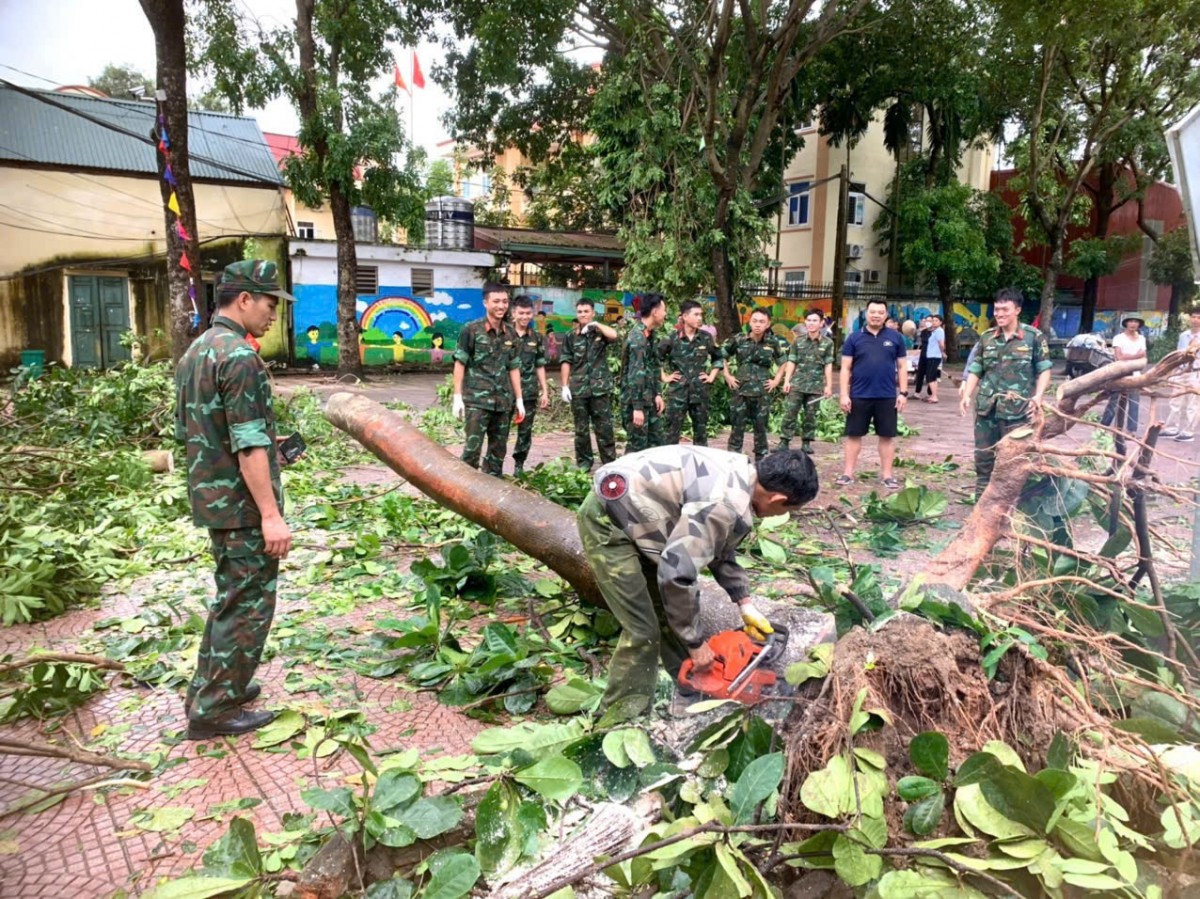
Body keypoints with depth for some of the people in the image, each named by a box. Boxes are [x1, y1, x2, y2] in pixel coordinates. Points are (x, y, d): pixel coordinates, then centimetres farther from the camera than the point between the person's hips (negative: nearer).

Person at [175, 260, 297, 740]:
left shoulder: (195, 352, 12)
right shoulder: (239, 356, -19)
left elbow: (186, 430, 18)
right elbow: (249, 445, -24)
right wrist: (271, 514, -22)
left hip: (211, 496, 10)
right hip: (242, 502, -10)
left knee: (232, 596, 22)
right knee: (249, 603, 2)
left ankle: (208, 688, 33)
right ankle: (214, 709, 10)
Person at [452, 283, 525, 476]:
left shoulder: (510, 333, 9)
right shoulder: (471, 330, -5)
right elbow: (460, 364, -4)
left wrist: (519, 400, 11)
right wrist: (458, 397, -9)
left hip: (503, 401, 5)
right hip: (477, 400, -5)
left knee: (499, 449, 11)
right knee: (472, 447, -8)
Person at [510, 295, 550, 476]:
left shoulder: (537, 337, 8)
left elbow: (540, 366, 12)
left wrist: (545, 391, 9)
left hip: (529, 391, 4)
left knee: (525, 431, 9)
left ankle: (519, 465, 22)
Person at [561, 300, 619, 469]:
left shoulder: (600, 332, 5)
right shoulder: (571, 336, 8)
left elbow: (613, 335, -19)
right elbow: (566, 362, 5)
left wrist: (596, 325, -16)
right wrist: (565, 386, 0)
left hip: (600, 387, -1)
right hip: (578, 389, 1)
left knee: (604, 427, 0)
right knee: (581, 428, 9)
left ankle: (609, 463, 7)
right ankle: (583, 462, 20)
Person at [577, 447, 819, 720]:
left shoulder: (740, 475, 3)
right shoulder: (727, 505, -27)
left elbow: (719, 549, 17)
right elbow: (676, 573, -27)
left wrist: (746, 604, 14)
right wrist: (695, 643, -14)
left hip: (632, 511, 10)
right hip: (609, 520, -10)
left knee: (673, 609, 18)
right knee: (643, 632, -5)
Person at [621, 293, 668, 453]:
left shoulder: (652, 334, 9)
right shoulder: (637, 337, -20)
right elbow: (635, 374, -24)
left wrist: (658, 394, 10)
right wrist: (637, 407, -25)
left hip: (650, 399, 9)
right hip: (635, 400, -9)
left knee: (656, 442, 15)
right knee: (637, 445, -2)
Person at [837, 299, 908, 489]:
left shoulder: (895, 338, 5)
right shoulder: (854, 338, 2)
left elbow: (902, 367, 8)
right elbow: (845, 368, 1)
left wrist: (903, 392, 0)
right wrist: (844, 395, -6)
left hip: (887, 397, 1)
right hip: (859, 396, -1)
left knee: (887, 436, 7)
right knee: (854, 435, 5)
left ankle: (886, 474, 16)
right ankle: (848, 473, 14)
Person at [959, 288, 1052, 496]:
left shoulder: (1034, 336, 0)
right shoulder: (986, 337, 9)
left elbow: (1044, 369, 2)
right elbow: (975, 370, 12)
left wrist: (1038, 395, -13)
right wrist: (967, 395, 0)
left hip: (1017, 409, -4)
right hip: (987, 407, 4)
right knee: (983, 456, 10)